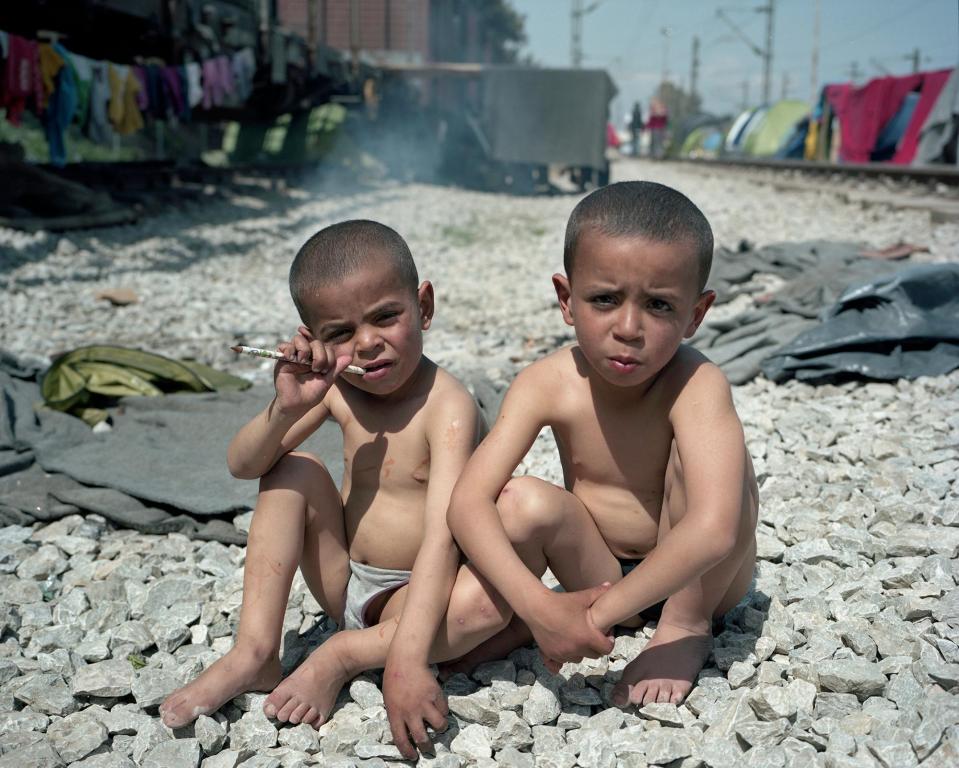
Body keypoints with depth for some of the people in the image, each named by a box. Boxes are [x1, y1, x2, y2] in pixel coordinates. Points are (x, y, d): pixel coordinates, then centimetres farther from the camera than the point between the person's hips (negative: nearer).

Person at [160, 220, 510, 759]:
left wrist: (406, 661, -45)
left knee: (494, 595, -35)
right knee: (292, 470, -11)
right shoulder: (337, 390, -5)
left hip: (415, 598, -5)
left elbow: (443, 537, -34)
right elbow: (242, 466, -6)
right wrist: (285, 409, -28)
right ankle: (255, 653, -13)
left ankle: (344, 655, -17)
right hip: (343, 584, 6)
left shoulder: (446, 406, -23)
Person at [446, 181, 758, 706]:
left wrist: (601, 613, -38)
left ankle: (686, 623, -8)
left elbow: (712, 530, -42)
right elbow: (468, 502, -26)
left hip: (695, 576, -1)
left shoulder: (697, 387, -29)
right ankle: (521, 621, 3)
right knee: (522, 504, -28)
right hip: (600, 567, 2)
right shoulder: (548, 385, -20)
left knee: (696, 455, -30)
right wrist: (538, 605, -40)